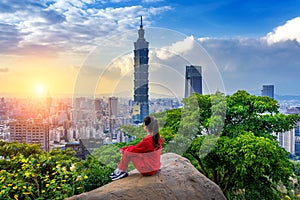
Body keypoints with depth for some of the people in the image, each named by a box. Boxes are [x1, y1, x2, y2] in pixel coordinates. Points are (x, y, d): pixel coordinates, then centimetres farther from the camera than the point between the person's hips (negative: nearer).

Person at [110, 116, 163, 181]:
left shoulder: (147, 140, -26)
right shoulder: (158, 138, -2)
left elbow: (134, 149, -12)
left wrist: (123, 149, 6)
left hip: (148, 170, -8)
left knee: (128, 152, -6)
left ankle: (121, 172, 13)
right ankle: (119, 171, 17)